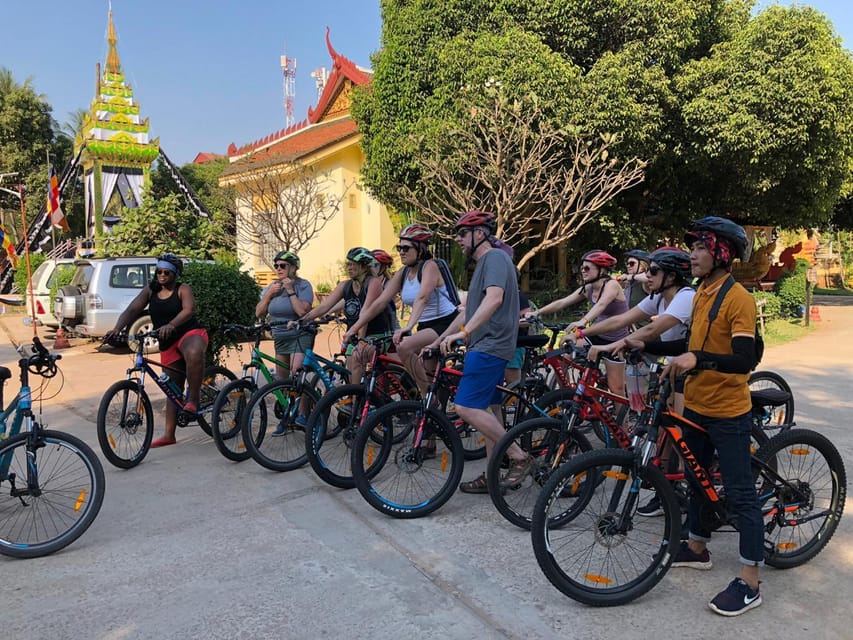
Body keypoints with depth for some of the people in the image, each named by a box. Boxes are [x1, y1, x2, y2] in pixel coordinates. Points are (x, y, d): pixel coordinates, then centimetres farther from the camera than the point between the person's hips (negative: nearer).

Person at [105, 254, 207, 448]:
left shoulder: (182, 289, -5)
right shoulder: (150, 291, 7)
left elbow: (189, 310, -23)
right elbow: (131, 310, -3)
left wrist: (171, 325, -41)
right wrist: (117, 328, -21)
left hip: (189, 333, -5)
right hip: (167, 344, 6)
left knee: (194, 354, -42)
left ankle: (193, 399, -27)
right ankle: (169, 435, 17)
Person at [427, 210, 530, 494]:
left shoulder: (495, 257, -9)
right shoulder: (483, 263, 22)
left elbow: (494, 298, -27)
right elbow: (469, 310, 25)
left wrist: (463, 332, -34)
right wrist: (438, 341, 23)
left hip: (490, 345, -10)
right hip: (485, 346, 10)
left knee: (466, 407, -15)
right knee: (489, 409, 11)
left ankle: (519, 457, -6)